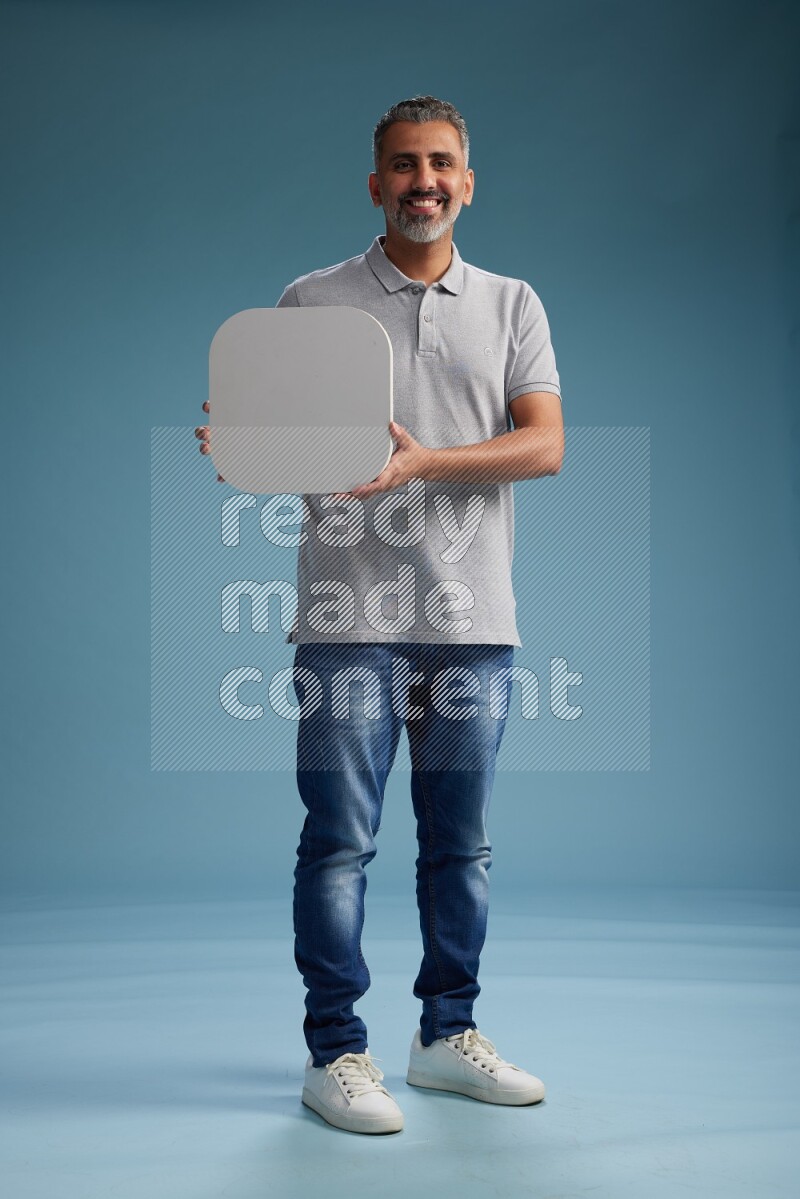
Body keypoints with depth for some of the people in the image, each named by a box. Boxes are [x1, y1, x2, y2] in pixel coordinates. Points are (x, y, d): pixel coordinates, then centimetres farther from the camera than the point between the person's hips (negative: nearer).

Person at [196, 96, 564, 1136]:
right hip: (351, 616, -2)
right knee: (339, 837, -1)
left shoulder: (512, 306, 12)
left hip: (473, 617, 2)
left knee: (461, 841, 9)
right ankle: (336, 1051, 12)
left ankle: (449, 1033, 24)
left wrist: (421, 462, -16)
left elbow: (546, 444, -1)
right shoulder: (312, 302, 8)